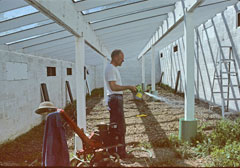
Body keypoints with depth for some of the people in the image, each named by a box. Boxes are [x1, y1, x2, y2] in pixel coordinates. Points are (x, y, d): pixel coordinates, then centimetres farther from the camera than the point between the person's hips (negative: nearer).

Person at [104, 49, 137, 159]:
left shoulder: (113, 68, 19)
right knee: (120, 126, -6)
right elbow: (113, 87, -22)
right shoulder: (110, 69, -14)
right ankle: (121, 152, 0)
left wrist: (129, 88, 13)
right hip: (115, 98, -11)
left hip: (116, 98, 11)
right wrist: (128, 87, -18)